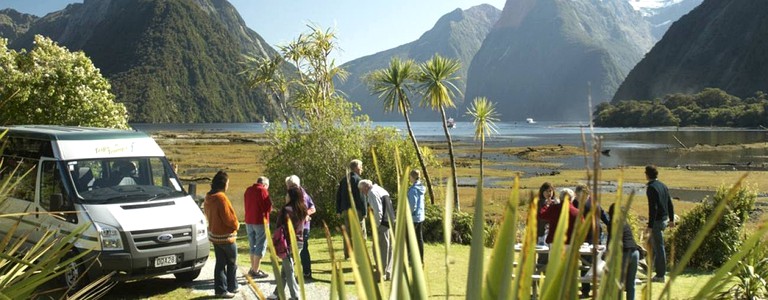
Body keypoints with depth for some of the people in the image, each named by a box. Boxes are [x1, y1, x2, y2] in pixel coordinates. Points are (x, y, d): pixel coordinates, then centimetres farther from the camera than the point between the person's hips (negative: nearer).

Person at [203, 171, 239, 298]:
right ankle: (231, 288, 18)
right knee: (232, 263, 9)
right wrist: (236, 225, -3)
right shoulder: (221, 197, -24)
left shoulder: (209, 197, 4)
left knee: (220, 263, 13)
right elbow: (229, 217, -22)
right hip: (225, 236, -8)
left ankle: (220, 289, 16)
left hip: (214, 234, 8)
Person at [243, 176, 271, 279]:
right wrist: (267, 209, 5)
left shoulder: (248, 190, 11)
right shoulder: (262, 190, -12)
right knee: (260, 246, -2)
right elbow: (269, 207, -15)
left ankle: (253, 268, 25)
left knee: (252, 245, 18)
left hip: (249, 221, 8)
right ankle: (255, 271, -2)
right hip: (260, 221, -8)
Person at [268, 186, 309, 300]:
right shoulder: (303, 210, 5)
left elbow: (281, 227, -14)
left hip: (288, 242, -7)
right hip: (299, 242, 7)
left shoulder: (286, 209, -14)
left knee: (288, 270, 2)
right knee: (285, 268, 17)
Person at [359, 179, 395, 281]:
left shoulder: (372, 193, -10)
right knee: (388, 248, 16)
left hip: (383, 223, -10)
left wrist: (376, 226, -12)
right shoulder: (381, 190, 19)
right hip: (390, 222, 10)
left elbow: (378, 212, -19)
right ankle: (388, 273, 24)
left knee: (381, 249, -2)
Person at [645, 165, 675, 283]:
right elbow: (670, 204, 14)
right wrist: (671, 219, 23)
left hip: (657, 220, -9)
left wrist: (650, 225, -19)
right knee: (652, 242, 23)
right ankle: (653, 266, 30)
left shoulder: (651, 188, -16)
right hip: (665, 219, 9)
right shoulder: (663, 186, 10)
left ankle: (660, 275, 1)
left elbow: (653, 208, -21)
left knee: (659, 247, -3)